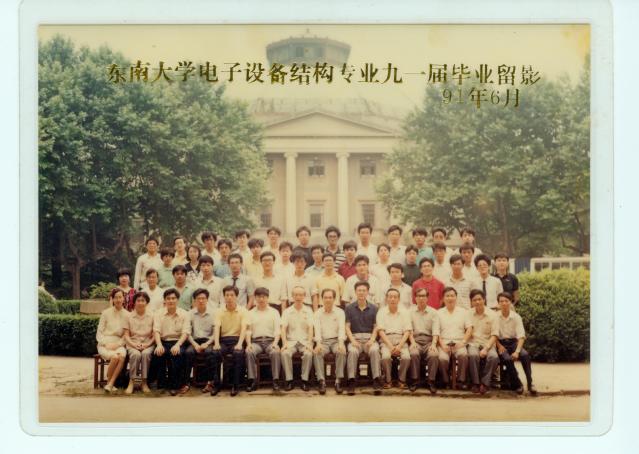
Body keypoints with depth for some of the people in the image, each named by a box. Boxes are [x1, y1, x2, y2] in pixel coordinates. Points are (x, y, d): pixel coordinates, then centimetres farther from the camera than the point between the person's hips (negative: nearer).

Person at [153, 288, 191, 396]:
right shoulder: (159, 314, 10)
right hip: (163, 342, 1)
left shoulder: (184, 314, 6)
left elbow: (186, 332, -4)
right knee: (158, 353, -32)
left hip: (178, 342, -1)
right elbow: (156, 330, -3)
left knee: (176, 353, -34)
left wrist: (177, 345, -23)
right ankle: (162, 382, -16)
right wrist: (159, 344, -23)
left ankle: (175, 385, -20)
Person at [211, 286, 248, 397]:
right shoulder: (219, 312, 7)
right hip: (223, 339, 1)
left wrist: (239, 343, -24)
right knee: (215, 352, -31)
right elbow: (217, 328, -5)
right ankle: (216, 383, -18)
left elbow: (243, 328, -8)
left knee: (238, 353, -34)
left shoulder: (242, 311, 3)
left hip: (237, 339, -1)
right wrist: (216, 343, -23)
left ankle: (235, 385, -23)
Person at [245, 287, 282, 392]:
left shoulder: (274, 312, 15)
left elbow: (277, 330, 5)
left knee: (275, 352, -34)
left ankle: (276, 381, -32)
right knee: (249, 352, -33)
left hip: (270, 340, -1)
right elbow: (248, 331, 8)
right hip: (256, 341, 1)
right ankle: (252, 381, -30)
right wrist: (248, 343, -11)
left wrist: (275, 343, -13)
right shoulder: (251, 313, 18)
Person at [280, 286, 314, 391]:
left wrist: (309, 343, -15)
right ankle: (289, 380, -22)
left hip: (304, 341, 0)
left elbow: (310, 328, 0)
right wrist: (285, 343, -17)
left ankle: (305, 380, -21)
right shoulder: (287, 311, 10)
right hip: (291, 340, 0)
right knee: (285, 353, -32)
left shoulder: (308, 311, 10)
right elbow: (283, 328, 0)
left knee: (308, 354, -33)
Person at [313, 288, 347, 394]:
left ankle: (338, 381, -28)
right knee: (316, 352, -31)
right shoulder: (318, 313, 9)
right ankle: (321, 381, -30)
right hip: (323, 341, 1)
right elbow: (317, 329, -4)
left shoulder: (340, 312, 7)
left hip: (336, 340, -1)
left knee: (341, 352, -33)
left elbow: (342, 328, -6)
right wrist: (318, 343, -23)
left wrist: (341, 343, -25)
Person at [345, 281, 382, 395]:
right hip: (355, 337, 0)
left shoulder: (373, 309, 11)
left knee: (374, 350, -33)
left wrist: (372, 340, -10)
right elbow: (347, 327, 5)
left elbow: (376, 327, 7)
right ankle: (351, 381, -33)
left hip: (369, 338, 0)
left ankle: (376, 381, -32)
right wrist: (353, 340, -10)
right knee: (352, 351, -34)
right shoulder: (349, 308, 10)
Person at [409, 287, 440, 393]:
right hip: (415, 339, 0)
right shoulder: (410, 311, 14)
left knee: (434, 355, -31)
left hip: (429, 340, 0)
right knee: (414, 354, -33)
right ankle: (415, 380, -22)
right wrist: (412, 342, -12)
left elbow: (436, 330, 1)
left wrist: (434, 344, -15)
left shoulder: (433, 312, 12)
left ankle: (431, 381, -20)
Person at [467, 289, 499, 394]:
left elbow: (494, 335, 0)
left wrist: (486, 348, -13)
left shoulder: (492, 315, 6)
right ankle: (475, 383, -21)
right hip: (473, 343, 0)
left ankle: (485, 383, -18)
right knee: (473, 355, -35)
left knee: (493, 357, -33)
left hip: (488, 344, 0)